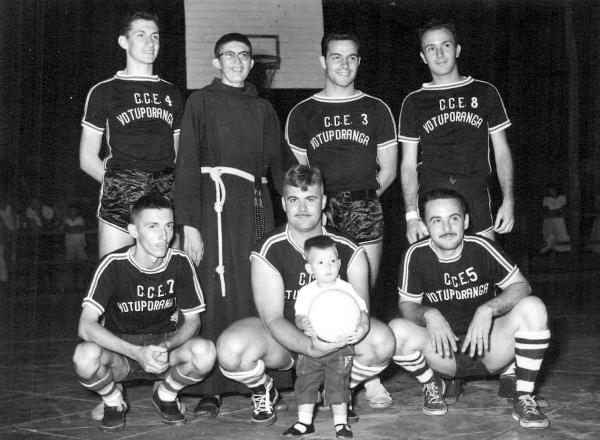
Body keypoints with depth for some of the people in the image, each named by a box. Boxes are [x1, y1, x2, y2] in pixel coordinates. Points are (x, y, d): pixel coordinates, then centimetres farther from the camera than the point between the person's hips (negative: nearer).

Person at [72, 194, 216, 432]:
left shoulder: (180, 263, -9)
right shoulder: (114, 265, -17)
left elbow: (192, 320, -3)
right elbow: (86, 326, -24)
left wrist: (166, 347, -25)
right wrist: (138, 353, -36)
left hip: (165, 344, 2)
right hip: (120, 348, -2)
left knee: (205, 352, -31)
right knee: (85, 356, -36)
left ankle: (166, 395, 4)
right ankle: (114, 402, 0)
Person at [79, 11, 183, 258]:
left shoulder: (171, 94, 20)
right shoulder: (104, 92, 10)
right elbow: (87, 159, 8)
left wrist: (172, 187, 2)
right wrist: (121, 184, -4)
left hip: (168, 198, 3)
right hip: (121, 198, -3)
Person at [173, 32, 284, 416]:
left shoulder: (263, 108, 19)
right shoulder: (201, 102, 7)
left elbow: (277, 164, 17)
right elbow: (187, 164, -1)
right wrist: (189, 223, -10)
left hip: (258, 203, 4)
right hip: (217, 200, -4)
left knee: (259, 293, 1)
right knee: (219, 293, -7)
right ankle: (211, 389, -1)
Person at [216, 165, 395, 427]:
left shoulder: (349, 252, -8)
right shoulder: (267, 252, -15)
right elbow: (272, 318, -21)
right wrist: (309, 347, -40)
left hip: (334, 337, 2)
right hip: (282, 339, -1)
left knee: (382, 341, -28)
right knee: (230, 349, -33)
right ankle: (263, 392, 5)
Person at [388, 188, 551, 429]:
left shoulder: (481, 247, -11)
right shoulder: (416, 255, -9)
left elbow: (522, 286, -9)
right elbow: (406, 305, -2)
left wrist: (487, 309, -28)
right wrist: (428, 315, -25)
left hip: (489, 348, 0)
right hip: (444, 354, 0)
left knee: (533, 307, -24)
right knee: (397, 330, -28)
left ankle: (524, 399, -11)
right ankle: (432, 385, 5)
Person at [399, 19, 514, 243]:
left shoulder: (485, 93, 10)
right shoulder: (414, 102, 8)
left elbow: (502, 152, 11)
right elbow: (408, 164, 6)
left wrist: (508, 200, 1)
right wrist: (411, 215, -4)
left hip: (477, 202, 1)